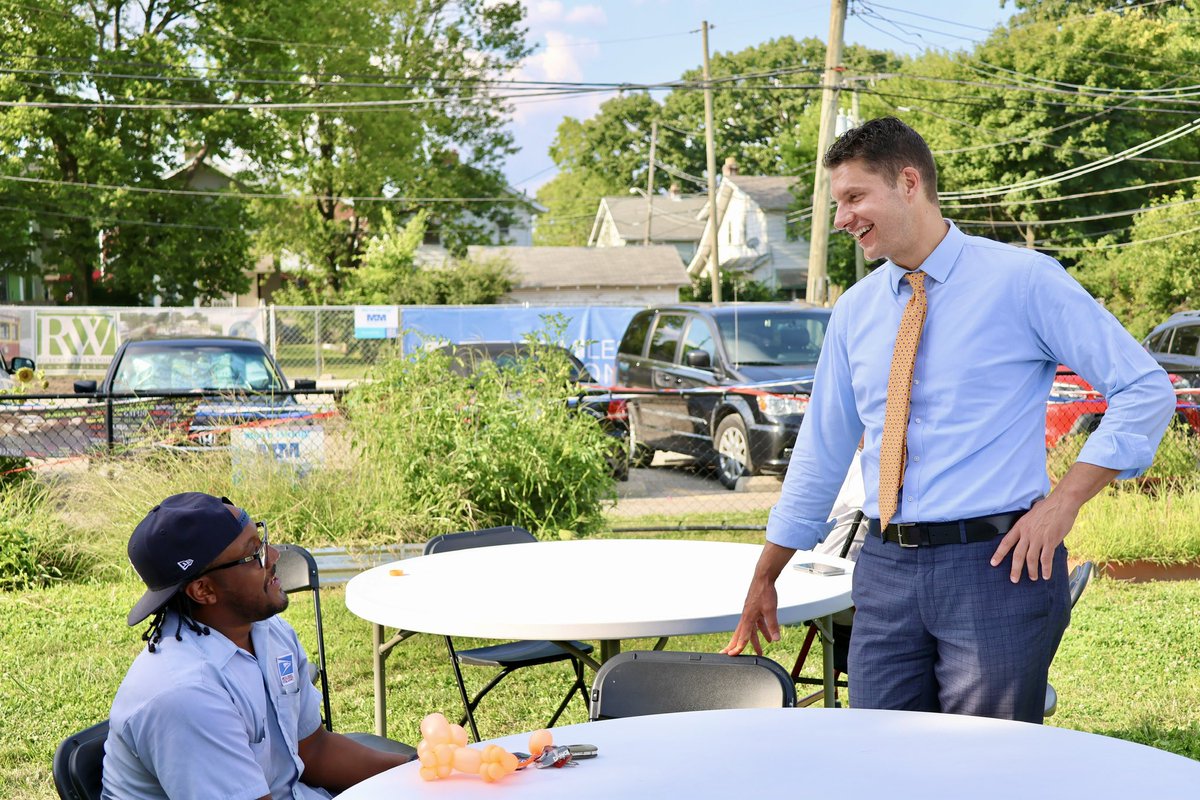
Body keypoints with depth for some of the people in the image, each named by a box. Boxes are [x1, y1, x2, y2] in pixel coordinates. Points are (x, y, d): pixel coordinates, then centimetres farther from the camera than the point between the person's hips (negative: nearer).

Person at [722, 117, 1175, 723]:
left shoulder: (1021, 280, -4)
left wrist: (1064, 501, -13)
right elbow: (821, 450, 17)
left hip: (996, 564, -5)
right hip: (885, 569, 5)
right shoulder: (856, 310, 11)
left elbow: (1145, 390, -4)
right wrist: (763, 581, 18)